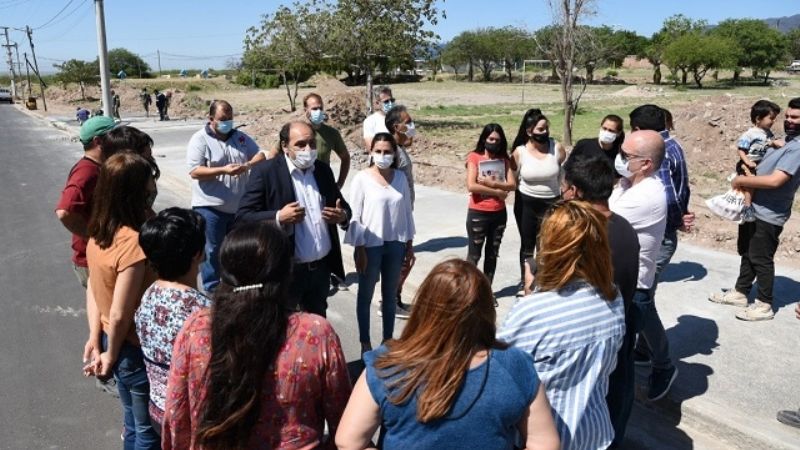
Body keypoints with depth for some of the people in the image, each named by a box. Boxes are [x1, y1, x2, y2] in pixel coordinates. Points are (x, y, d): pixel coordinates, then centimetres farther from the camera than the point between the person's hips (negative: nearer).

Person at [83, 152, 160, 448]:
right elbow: (120, 315, -25)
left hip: (113, 342, 8)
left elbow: (93, 292, 3)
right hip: (137, 350, -8)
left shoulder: (98, 233, -2)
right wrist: (111, 355, -10)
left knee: (133, 423, 27)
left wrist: (96, 341, 7)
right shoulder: (134, 243, -29)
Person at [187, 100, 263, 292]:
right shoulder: (200, 139, -9)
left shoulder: (240, 137, 6)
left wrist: (248, 165, -17)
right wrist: (223, 170, -27)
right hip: (211, 207, -5)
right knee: (212, 250, 6)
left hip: (239, 206, 5)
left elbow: (260, 155, 5)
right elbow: (194, 171, -16)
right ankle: (212, 290, 19)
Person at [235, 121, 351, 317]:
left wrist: (343, 215, -9)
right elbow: (242, 217, -14)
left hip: (321, 268, 5)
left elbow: (343, 206, 15)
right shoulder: (265, 171, -11)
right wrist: (279, 217, -28)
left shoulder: (323, 170, 6)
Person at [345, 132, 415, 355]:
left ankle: (388, 340, 29)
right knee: (366, 295, 10)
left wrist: (409, 244, 8)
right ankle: (365, 344, 23)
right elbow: (355, 216, -9)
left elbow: (407, 212, 7)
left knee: (390, 295, 15)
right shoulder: (362, 178, -10)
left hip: (395, 244, 4)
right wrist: (360, 250, -11)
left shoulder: (401, 177, 0)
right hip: (371, 245, -3)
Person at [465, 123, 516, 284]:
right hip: (478, 213, -5)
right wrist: (497, 192, -14)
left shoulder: (504, 159, 5)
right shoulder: (474, 157, -8)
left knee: (492, 254, 13)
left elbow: (512, 185, -5)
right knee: (474, 255, 2)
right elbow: (471, 186, -19)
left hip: (499, 213, 5)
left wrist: (493, 183, -19)